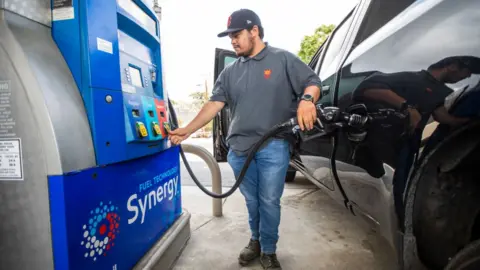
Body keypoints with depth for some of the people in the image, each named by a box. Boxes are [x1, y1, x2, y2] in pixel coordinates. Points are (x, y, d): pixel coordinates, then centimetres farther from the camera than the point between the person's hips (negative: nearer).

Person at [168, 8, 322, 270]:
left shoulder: (283, 59, 4)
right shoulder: (230, 72, 12)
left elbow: (313, 82, 1)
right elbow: (214, 103, 5)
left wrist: (307, 100, -23)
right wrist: (187, 130, -5)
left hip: (273, 146, -3)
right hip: (239, 148, 4)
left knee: (269, 202, 5)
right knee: (252, 201, 15)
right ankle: (255, 241, 37)